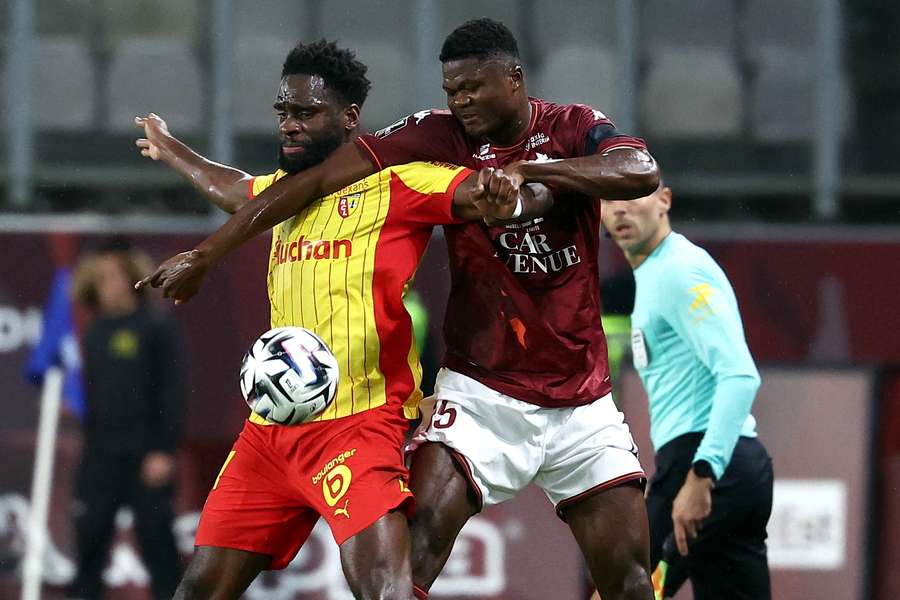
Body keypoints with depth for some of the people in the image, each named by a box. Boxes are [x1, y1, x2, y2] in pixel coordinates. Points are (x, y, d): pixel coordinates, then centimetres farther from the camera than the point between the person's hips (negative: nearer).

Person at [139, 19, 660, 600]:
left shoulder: (574, 127, -1)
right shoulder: (438, 135, -4)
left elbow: (641, 173, -21)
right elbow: (323, 179, -10)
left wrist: (528, 169, -32)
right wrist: (206, 253, -17)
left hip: (581, 399, 2)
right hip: (482, 391, -2)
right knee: (422, 536, -23)